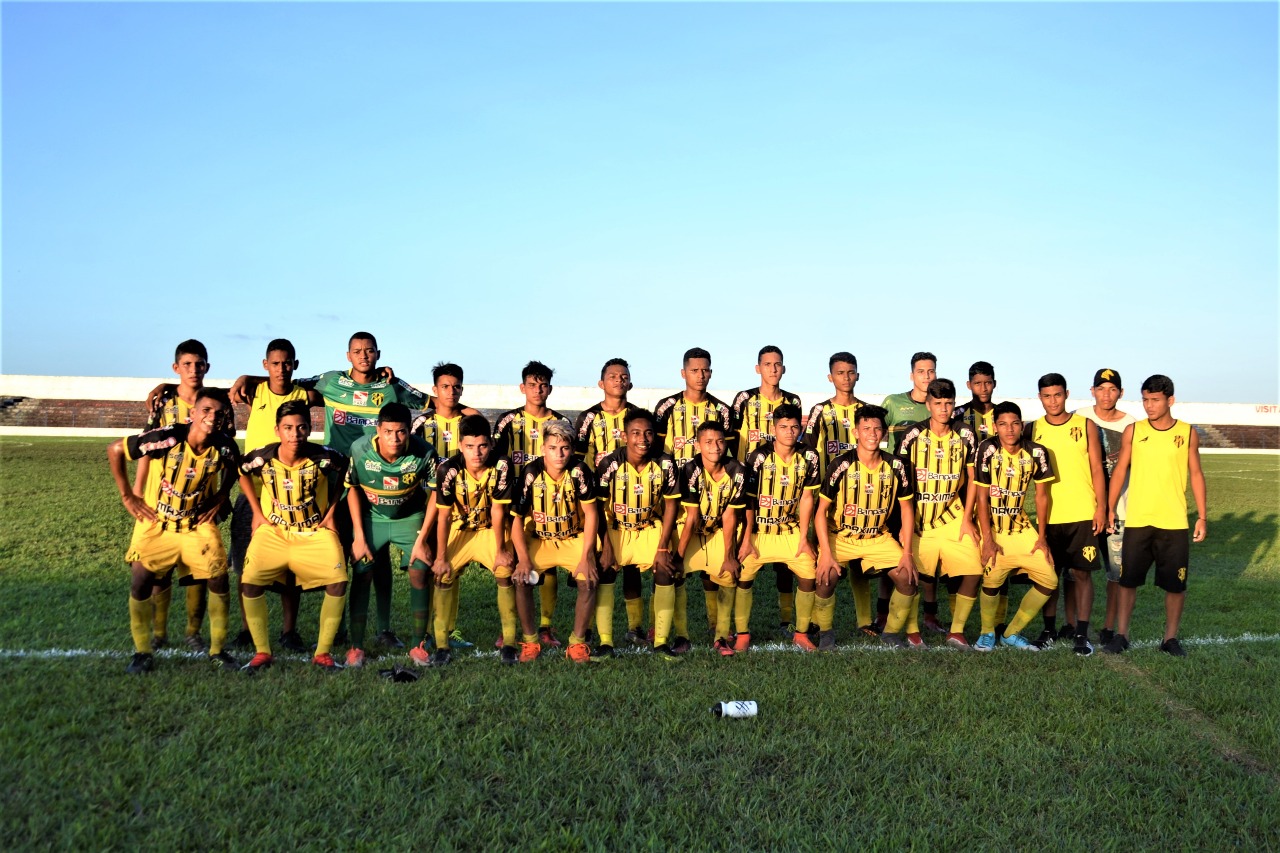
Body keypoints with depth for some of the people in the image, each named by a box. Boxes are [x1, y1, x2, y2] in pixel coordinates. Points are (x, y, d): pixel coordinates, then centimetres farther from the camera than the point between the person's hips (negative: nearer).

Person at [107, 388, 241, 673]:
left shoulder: (224, 448, -15)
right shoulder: (167, 438, -24)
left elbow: (232, 475, 9)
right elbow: (115, 450, -11)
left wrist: (218, 502, -3)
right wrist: (127, 495, -8)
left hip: (198, 524, 2)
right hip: (156, 523, -1)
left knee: (219, 579, -9)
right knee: (140, 580, -12)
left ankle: (217, 651, 7)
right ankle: (142, 652, 8)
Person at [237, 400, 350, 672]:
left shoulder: (324, 457, -17)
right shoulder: (262, 458, -13)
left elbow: (344, 472, 5)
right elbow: (242, 473, 10)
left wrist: (332, 511, 3)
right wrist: (257, 512, 6)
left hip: (315, 532, -1)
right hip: (273, 531, 1)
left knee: (338, 582, -20)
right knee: (249, 582, -20)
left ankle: (323, 652, -3)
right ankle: (262, 652, 0)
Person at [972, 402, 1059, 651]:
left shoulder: (1036, 453, -6)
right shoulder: (988, 449, -14)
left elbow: (1041, 495, 2)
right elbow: (982, 497, -12)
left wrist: (1041, 536, 1)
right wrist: (988, 539, -15)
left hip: (1022, 527, 4)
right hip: (992, 527, -4)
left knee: (1049, 580, -2)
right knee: (992, 579, -17)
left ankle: (1011, 633, 14)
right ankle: (987, 632, 11)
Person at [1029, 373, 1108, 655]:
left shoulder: (1086, 425, 1)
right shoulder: (1033, 430, 5)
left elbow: (1096, 469, 1)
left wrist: (1101, 507, -5)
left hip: (1083, 514, -1)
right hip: (1048, 515, 2)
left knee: (1081, 573, 0)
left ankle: (1081, 633, 5)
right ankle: (1049, 628, 19)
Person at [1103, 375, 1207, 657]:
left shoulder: (1188, 433, 1)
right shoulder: (1133, 431, 1)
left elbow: (1196, 475, 5)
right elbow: (1120, 470, 5)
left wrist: (1202, 516, 2)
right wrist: (1110, 508, 1)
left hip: (1174, 523, 0)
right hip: (1137, 521, 0)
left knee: (1175, 584, 5)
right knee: (1128, 580, 5)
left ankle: (1171, 637, 20)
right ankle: (1121, 635, 16)